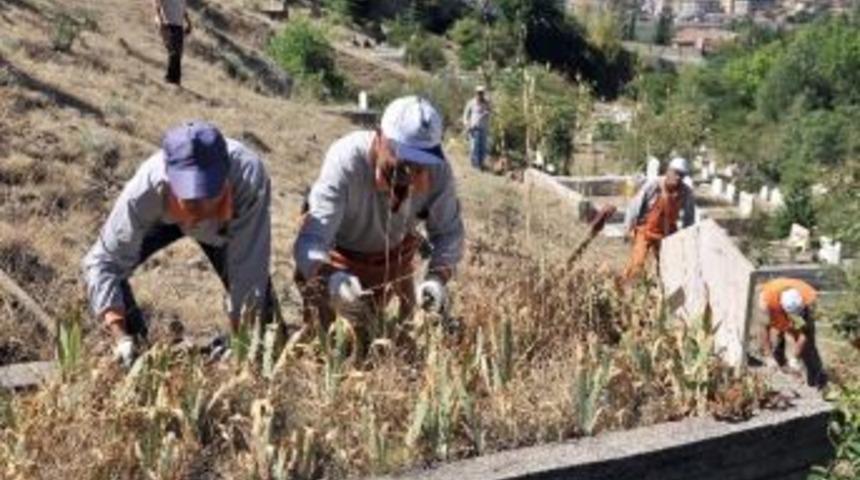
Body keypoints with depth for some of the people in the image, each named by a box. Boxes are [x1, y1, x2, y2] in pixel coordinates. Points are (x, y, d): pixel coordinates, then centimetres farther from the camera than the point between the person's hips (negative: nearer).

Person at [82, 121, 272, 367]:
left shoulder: (250, 176, -47)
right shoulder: (146, 187, -44)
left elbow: (248, 268, -41)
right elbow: (103, 261, -37)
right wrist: (121, 337, -47)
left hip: (228, 224, -1)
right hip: (165, 216, 1)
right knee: (114, 264, -17)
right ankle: (137, 351, 3)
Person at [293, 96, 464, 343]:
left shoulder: (438, 171, -31)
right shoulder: (346, 159, -41)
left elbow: (448, 232, -19)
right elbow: (311, 239, -46)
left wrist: (438, 278, -40)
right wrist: (331, 279, -68)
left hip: (392, 254, 3)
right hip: (335, 252, -3)